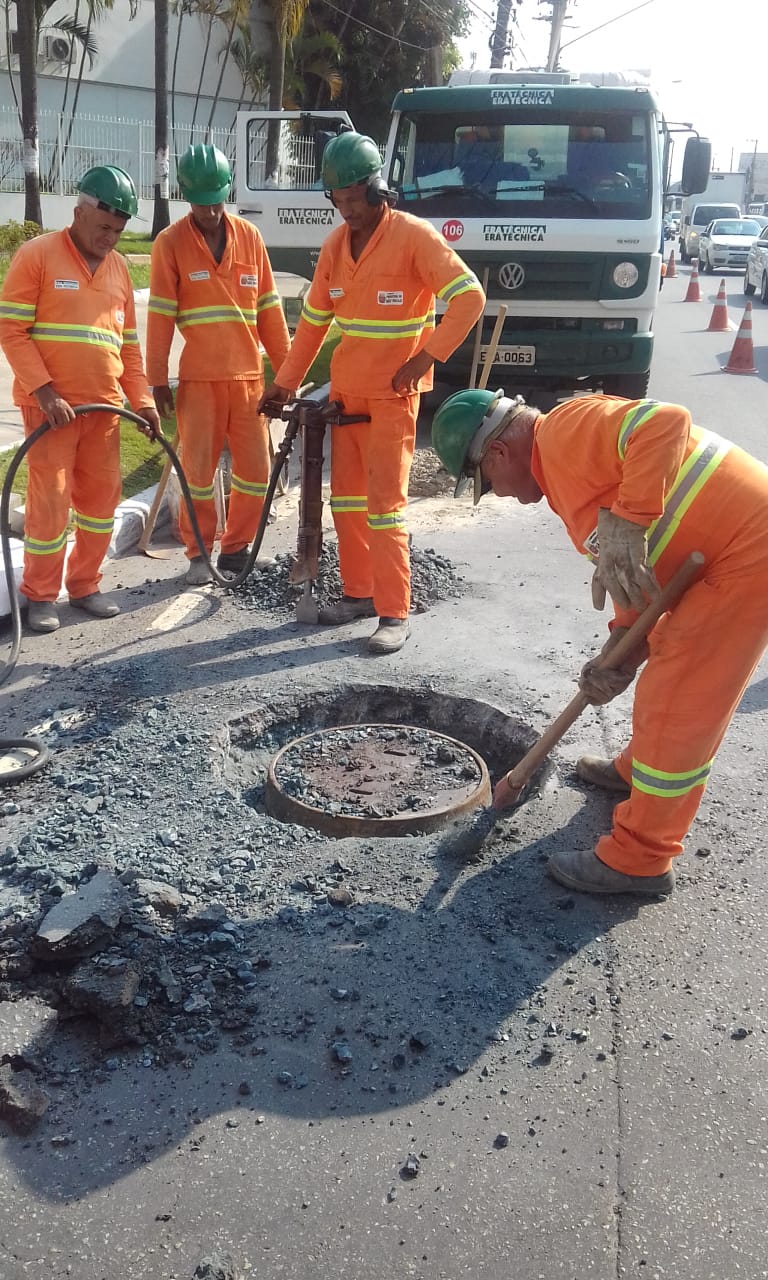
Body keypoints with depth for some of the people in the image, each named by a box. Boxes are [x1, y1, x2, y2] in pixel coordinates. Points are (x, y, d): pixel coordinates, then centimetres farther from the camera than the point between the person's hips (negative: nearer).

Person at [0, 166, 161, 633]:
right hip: (51, 404, -5)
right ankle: (40, 595, 11)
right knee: (50, 499, -3)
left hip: (104, 405, 6)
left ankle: (85, 584, 23)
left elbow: (128, 343, 16)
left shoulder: (119, 267, 12)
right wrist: (44, 390, -17)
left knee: (102, 497, 8)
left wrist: (142, 399, 8)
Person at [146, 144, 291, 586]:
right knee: (198, 469, 1)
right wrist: (158, 380, -5)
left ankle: (236, 546, 21)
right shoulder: (171, 243, -1)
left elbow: (269, 308, 10)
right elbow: (160, 316, -2)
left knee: (256, 470, 4)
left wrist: (285, 367, 9)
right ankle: (199, 553, 16)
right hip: (198, 379, -3)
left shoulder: (250, 236, 7)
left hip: (249, 375, 3)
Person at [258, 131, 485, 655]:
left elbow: (469, 296, -16)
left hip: (393, 392, -7)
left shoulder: (413, 235, -10)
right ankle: (359, 592, 24)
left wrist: (427, 356, -21)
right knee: (346, 496, 11)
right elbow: (314, 319, 16)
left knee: (385, 502, -9)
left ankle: (395, 614, -3)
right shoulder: (335, 244, 9)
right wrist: (286, 382, 15)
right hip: (344, 389, 7)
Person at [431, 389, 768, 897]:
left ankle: (640, 861, 10)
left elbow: (665, 425, -30)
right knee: (672, 674, 28)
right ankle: (642, 770, 52)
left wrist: (626, 525, -33)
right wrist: (622, 645, 3)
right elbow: (649, 566, 15)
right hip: (725, 553, 11)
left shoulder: (566, 429, -13)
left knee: (676, 706, -4)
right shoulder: (565, 469, 17)